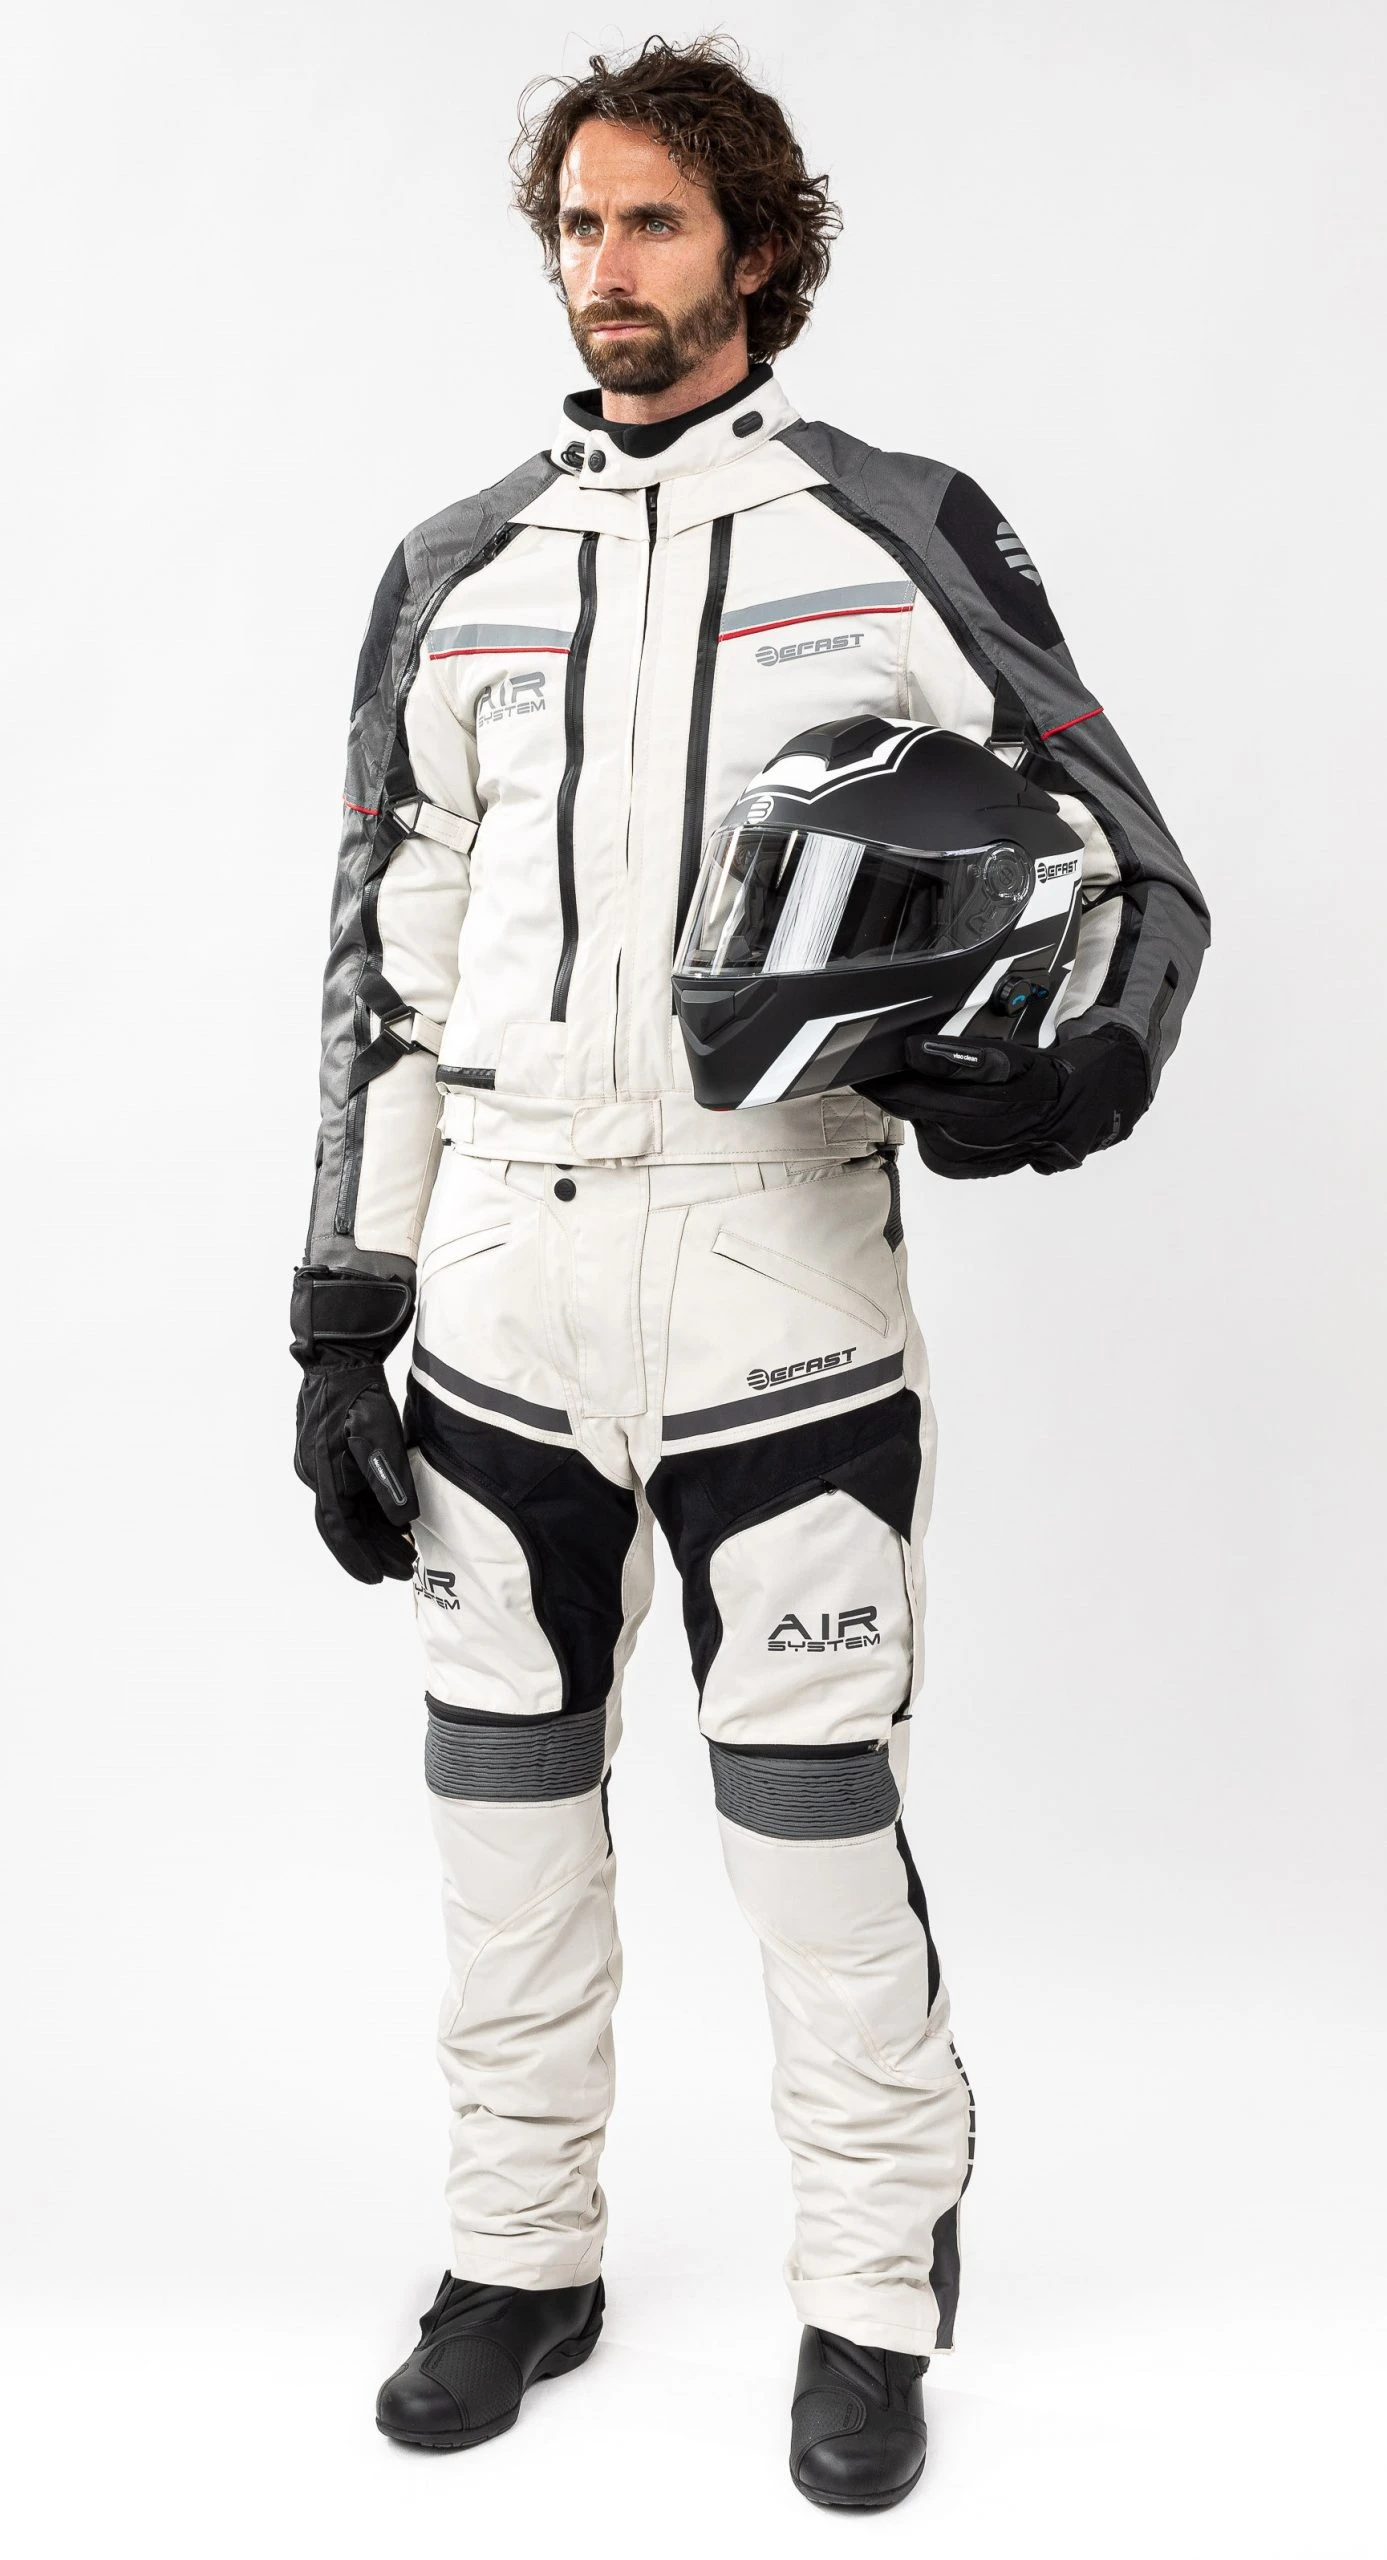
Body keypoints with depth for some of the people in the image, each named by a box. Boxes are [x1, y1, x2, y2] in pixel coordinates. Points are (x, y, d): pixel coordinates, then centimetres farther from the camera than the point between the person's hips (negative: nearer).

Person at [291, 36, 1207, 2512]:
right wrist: (340, 1322, 7)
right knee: (507, 1786, 12)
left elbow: (1128, 867, 3)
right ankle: (522, 2254, 30)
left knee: (813, 1807, 3)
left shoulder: (907, 537, 2)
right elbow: (389, 963, 12)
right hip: (500, 1284, 4)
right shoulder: (455, 575, 11)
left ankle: (873, 2297, 22)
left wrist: (1068, 1080, -20)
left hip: (778, 1280, -3)